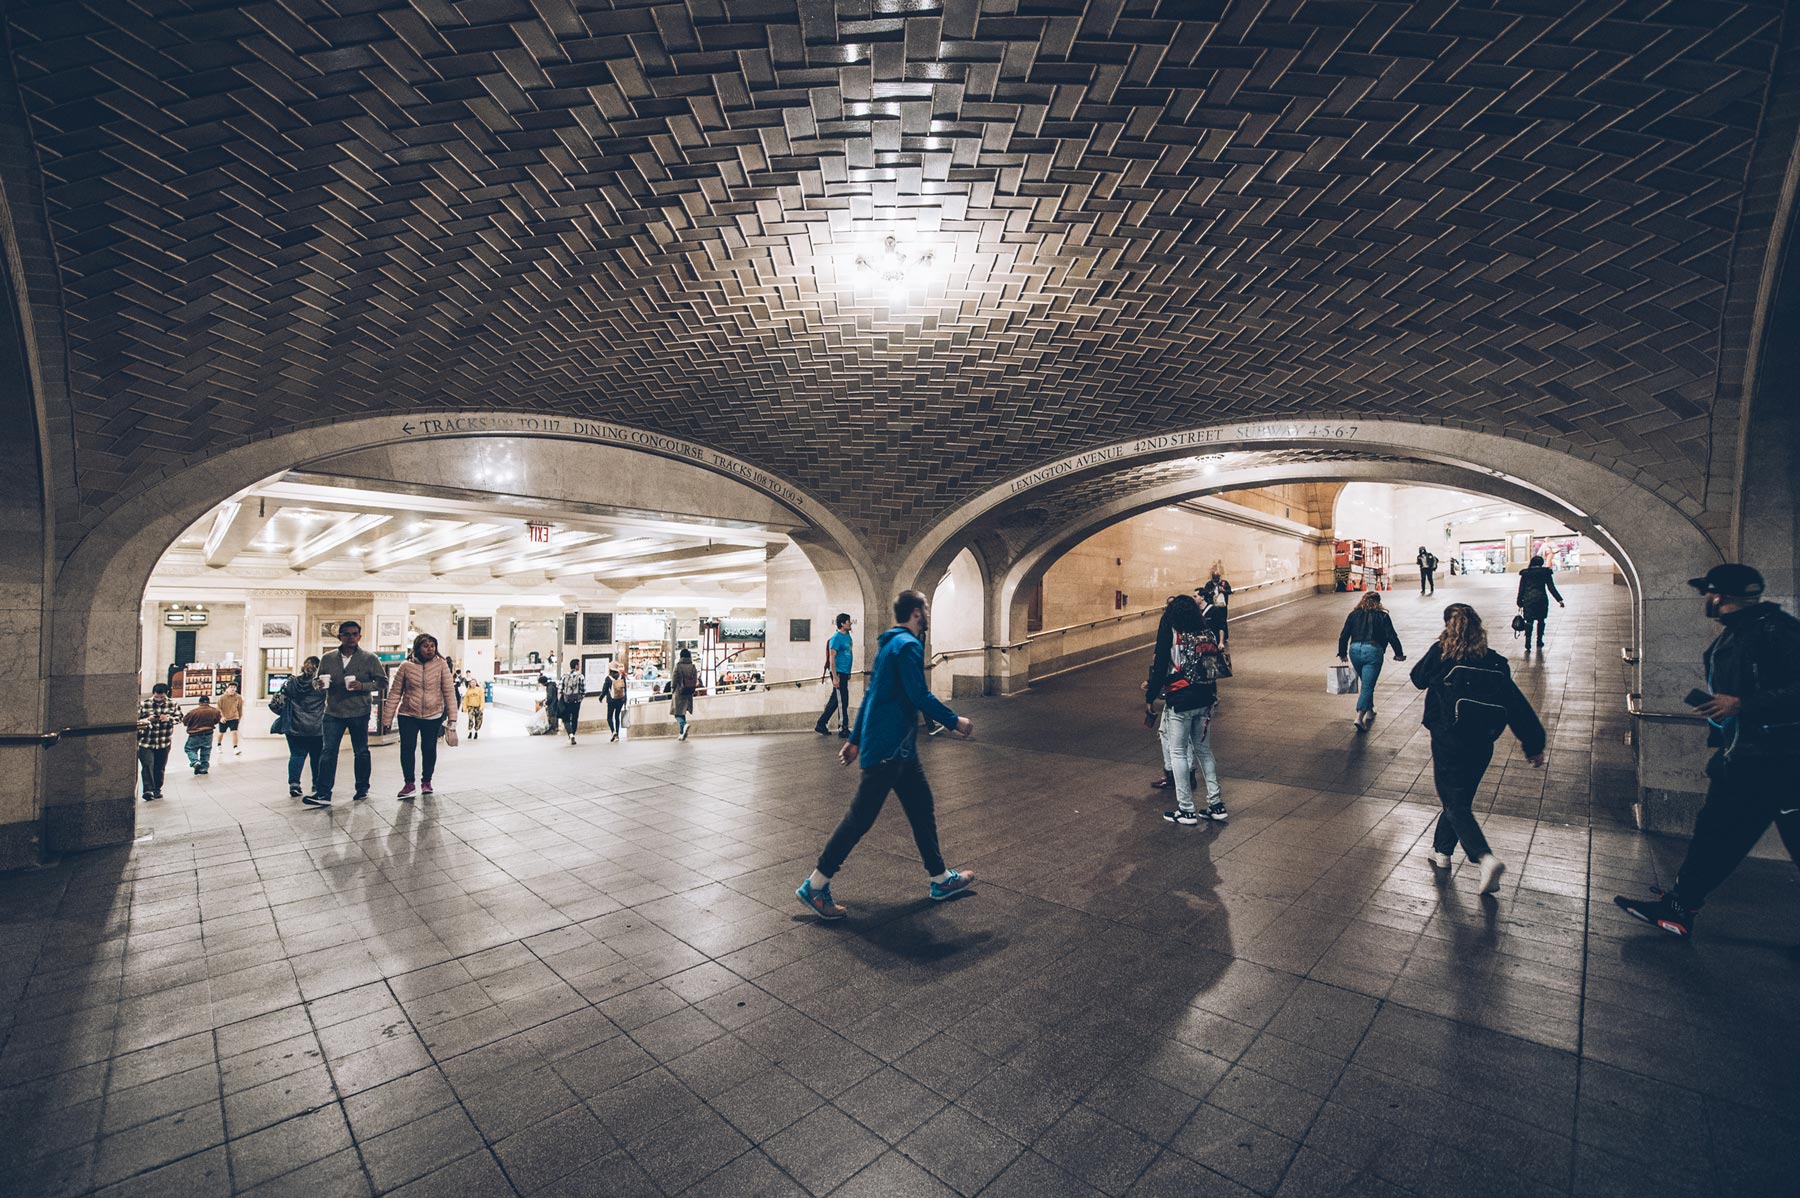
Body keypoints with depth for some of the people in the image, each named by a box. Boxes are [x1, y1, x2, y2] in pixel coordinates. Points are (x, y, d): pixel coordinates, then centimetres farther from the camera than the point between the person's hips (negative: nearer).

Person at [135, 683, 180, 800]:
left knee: (160, 768, 10)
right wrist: (147, 720, -20)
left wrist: (169, 718, -17)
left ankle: (157, 790, 21)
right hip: (146, 742, -2)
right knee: (147, 766, -12)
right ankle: (148, 790, -12)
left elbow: (180, 717, 4)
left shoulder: (173, 704, 1)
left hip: (164, 743, 2)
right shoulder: (143, 704, -3)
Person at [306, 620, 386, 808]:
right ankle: (323, 794, 0)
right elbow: (316, 680, 16)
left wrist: (363, 686, -19)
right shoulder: (328, 658, 7)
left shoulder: (370, 658, -2)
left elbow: (382, 682, -1)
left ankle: (362, 789, 23)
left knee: (361, 752, 9)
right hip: (333, 713, 2)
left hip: (359, 713, -2)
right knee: (328, 752, -3)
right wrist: (319, 683, -8)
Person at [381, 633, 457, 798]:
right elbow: (394, 693, 1)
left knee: (429, 749, 9)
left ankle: (426, 780, 27)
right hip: (408, 716, 0)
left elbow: (449, 691, -5)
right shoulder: (406, 666, -3)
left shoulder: (441, 665, -4)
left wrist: (452, 718, -9)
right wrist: (387, 719, 0)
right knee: (407, 748, -2)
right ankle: (409, 783, 14)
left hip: (433, 716, 0)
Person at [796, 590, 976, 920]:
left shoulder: (890, 644, 16)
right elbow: (919, 696, -21)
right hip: (888, 749, -11)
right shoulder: (907, 645, -14)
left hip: (899, 749, 11)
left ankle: (941, 880, 27)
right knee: (861, 816, -4)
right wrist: (954, 721, -9)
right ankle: (815, 886, 5)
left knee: (922, 808, 15)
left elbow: (871, 694, 19)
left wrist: (855, 740, 22)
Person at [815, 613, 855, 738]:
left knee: (835, 700, 13)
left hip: (845, 673, 9)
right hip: (838, 672, -9)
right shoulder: (836, 638, -13)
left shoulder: (848, 636, 12)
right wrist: (835, 677, -20)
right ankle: (843, 729, 4)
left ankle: (821, 725, 22)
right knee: (842, 702, -3)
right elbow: (831, 658, -16)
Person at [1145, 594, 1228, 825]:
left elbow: (1159, 668, -12)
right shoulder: (1207, 635, 5)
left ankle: (1186, 810, 11)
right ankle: (1216, 805, 21)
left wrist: (1150, 697, -1)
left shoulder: (1169, 636, -11)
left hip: (1180, 703, -6)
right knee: (1204, 751, 18)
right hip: (1205, 700, 6)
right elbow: (1213, 666, 11)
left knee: (1178, 753, 5)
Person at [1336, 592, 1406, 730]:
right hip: (1373, 651, -3)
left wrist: (1342, 653, 17)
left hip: (1355, 651, 3)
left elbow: (1343, 636, 8)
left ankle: (1369, 711, 32)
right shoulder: (1382, 616, 2)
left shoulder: (1353, 614, 9)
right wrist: (1399, 654, 11)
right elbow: (1391, 637, -1)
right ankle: (1359, 716, -14)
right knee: (1367, 686, -3)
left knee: (1366, 683, 24)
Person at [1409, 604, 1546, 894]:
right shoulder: (1495, 662, 0)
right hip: (1482, 746, 5)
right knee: (1459, 799, 21)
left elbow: (1418, 678, 7)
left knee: (1456, 805, 1)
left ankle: (1485, 858, -20)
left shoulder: (1440, 654, -10)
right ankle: (1441, 849, 34)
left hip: (1448, 743, -5)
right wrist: (1534, 744, 7)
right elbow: (1517, 705, 2)